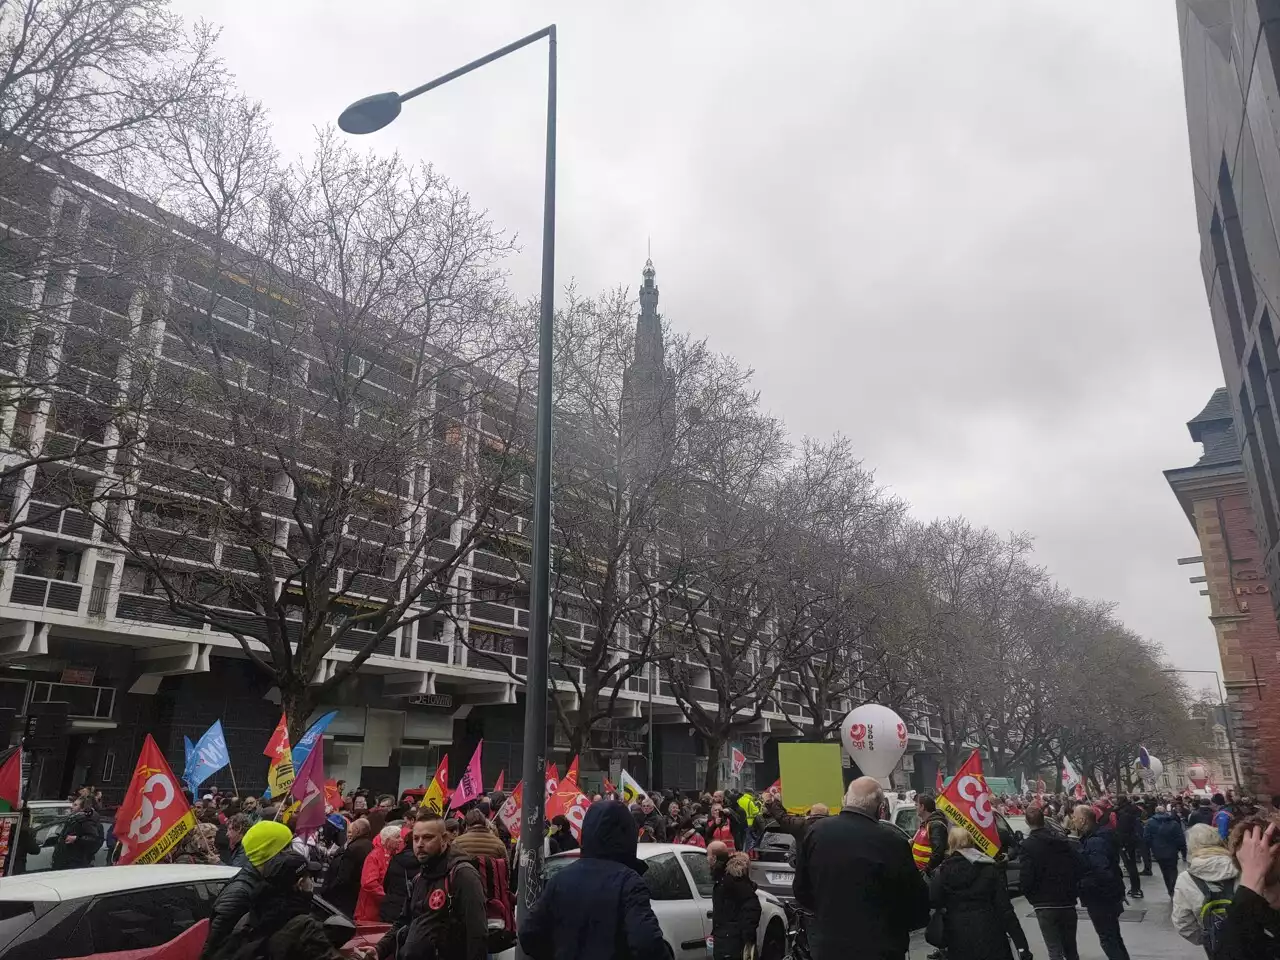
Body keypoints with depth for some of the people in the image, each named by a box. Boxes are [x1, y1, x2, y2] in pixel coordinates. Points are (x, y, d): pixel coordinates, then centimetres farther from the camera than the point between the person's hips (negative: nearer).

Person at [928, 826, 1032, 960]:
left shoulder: (944, 870, -1)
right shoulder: (989, 868, 1)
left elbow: (933, 901, -5)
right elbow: (1004, 907, -4)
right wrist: (1021, 944, -4)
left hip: (959, 937, 0)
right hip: (989, 933, 0)